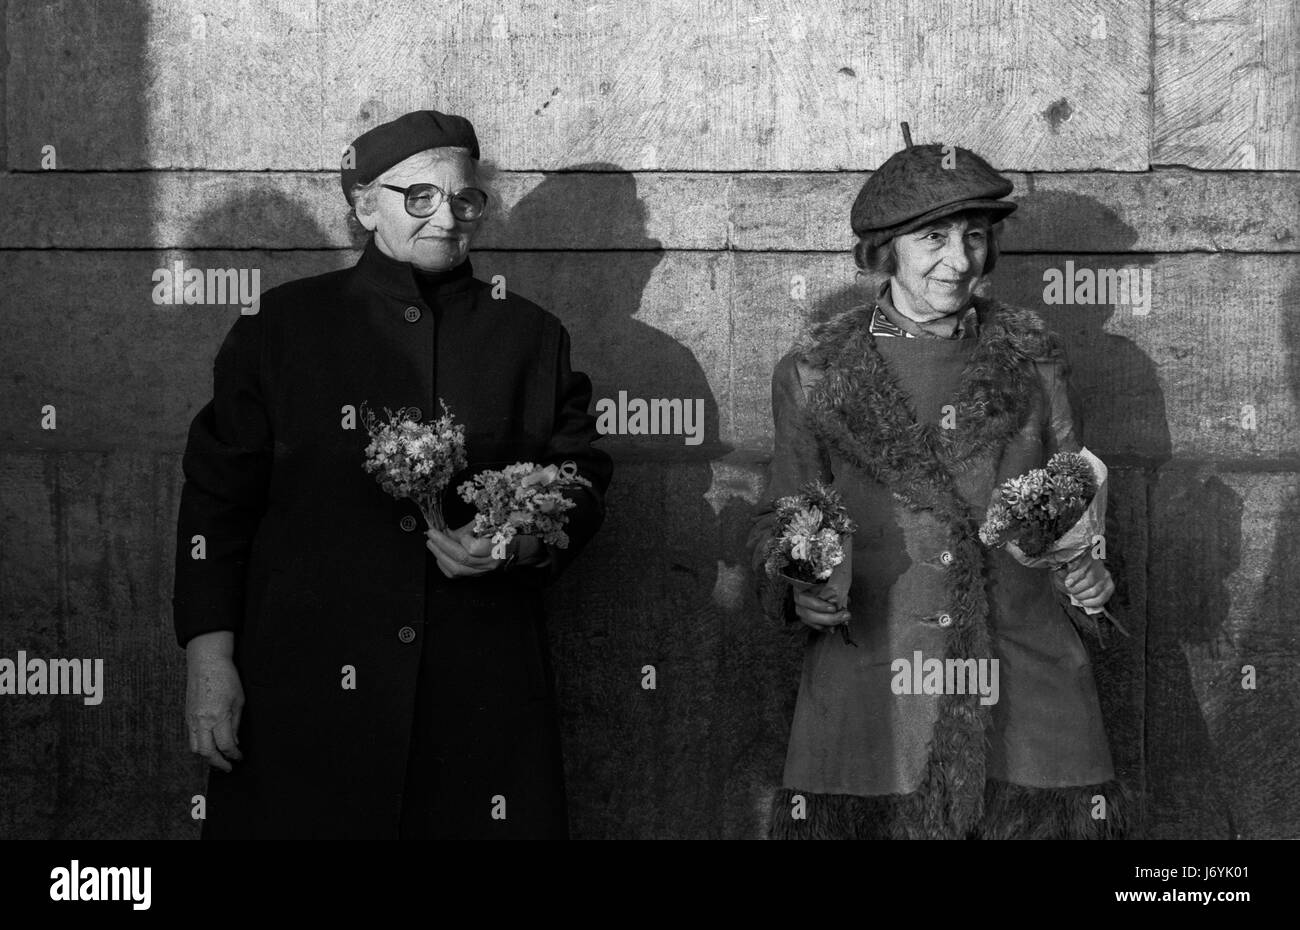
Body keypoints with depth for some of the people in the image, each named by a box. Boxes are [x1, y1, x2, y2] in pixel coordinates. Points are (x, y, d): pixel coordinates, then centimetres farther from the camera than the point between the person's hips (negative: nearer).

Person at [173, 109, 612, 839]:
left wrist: (524, 542, -10)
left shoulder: (532, 336, 10)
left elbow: (582, 484, 12)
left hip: (482, 690, 1)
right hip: (301, 690, -1)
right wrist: (209, 655, -2)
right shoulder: (284, 324, 5)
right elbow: (218, 494, 4)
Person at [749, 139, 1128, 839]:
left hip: (1026, 689, 1)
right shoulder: (816, 371, 3)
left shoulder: (1031, 355, 7)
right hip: (869, 691, -1)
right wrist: (799, 589, -9)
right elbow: (782, 519, 10)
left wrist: (1086, 569, -3)